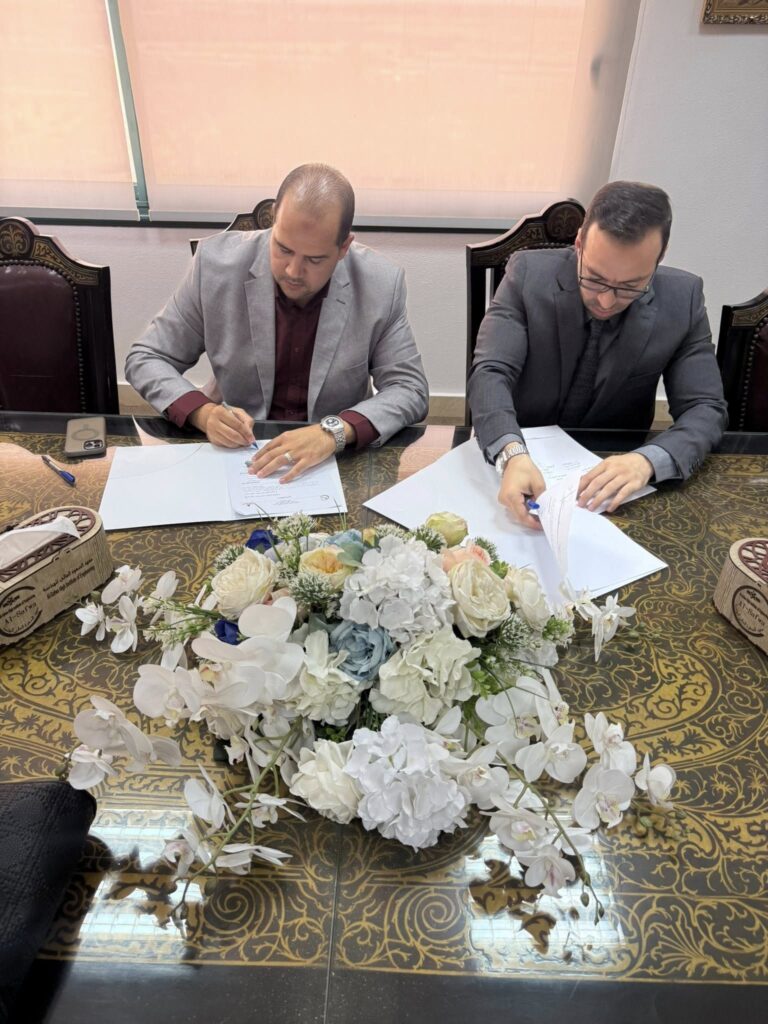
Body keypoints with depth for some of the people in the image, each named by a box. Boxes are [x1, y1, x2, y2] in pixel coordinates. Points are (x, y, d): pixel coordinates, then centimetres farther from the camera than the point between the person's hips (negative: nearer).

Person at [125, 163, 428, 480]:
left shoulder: (380, 284, -12)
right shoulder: (216, 261, -10)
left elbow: (410, 390, -9)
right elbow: (146, 359, -2)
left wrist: (334, 430, -27)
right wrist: (203, 413, -22)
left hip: (336, 459, 1)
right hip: (232, 450, 0)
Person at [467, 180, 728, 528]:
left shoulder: (683, 298, -9)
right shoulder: (529, 273, -13)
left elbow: (706, 408, -8)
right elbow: (491, 374, -20)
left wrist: (648, 460, -29)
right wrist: (513, 455, -40)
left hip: (614, 470, 3)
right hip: (521, 462, -2)